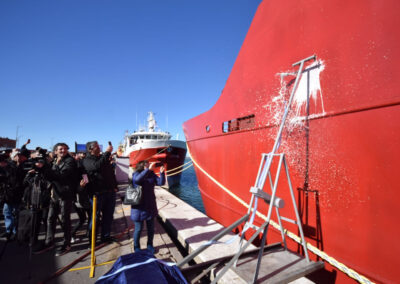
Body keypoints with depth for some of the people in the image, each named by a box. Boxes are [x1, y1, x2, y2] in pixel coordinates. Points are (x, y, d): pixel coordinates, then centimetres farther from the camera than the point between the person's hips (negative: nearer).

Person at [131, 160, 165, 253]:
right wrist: (148, 169, -41)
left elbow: (161, 182, -8)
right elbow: (138, 179, -35)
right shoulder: (136, 174, -12)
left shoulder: (152, 174, -1)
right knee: (138, 229, 8)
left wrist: (162, 173, -23)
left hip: (150, 206, 4)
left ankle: (150, 245, 35)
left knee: (151, 228, 15)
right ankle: (136, 247, 30)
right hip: (139, 207, -4)